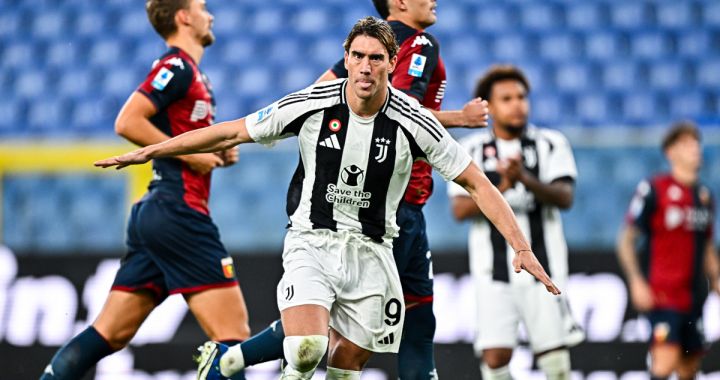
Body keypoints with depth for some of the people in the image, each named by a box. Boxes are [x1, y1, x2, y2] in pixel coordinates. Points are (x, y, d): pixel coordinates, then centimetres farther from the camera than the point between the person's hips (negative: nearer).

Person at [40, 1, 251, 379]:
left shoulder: (191, 74, 20)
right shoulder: (176, 67, -9)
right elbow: (127, 122, -18)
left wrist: (214, 154, 12)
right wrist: (190, 153, -14)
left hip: (154, 214, 10)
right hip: (178, 211, -10)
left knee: (109, 333, 6)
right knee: (233, 331, -10)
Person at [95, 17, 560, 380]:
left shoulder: (413, 122, -10)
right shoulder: (312, 105, -10)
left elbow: (477, 183, -4)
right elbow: (231, 132, 0)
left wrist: (522, 247, -13)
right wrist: (148, 152, 1)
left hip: (370, 253, 2)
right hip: (312, 242, -2)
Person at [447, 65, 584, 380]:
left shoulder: (551, 144, 5)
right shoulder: (471, 150, 6)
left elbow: (565, 197, -9)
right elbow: (460, 209, -5)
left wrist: (526, 179, -27)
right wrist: (502, 189, -20)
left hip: (543, 268, 0)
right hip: (494, 273, 0)